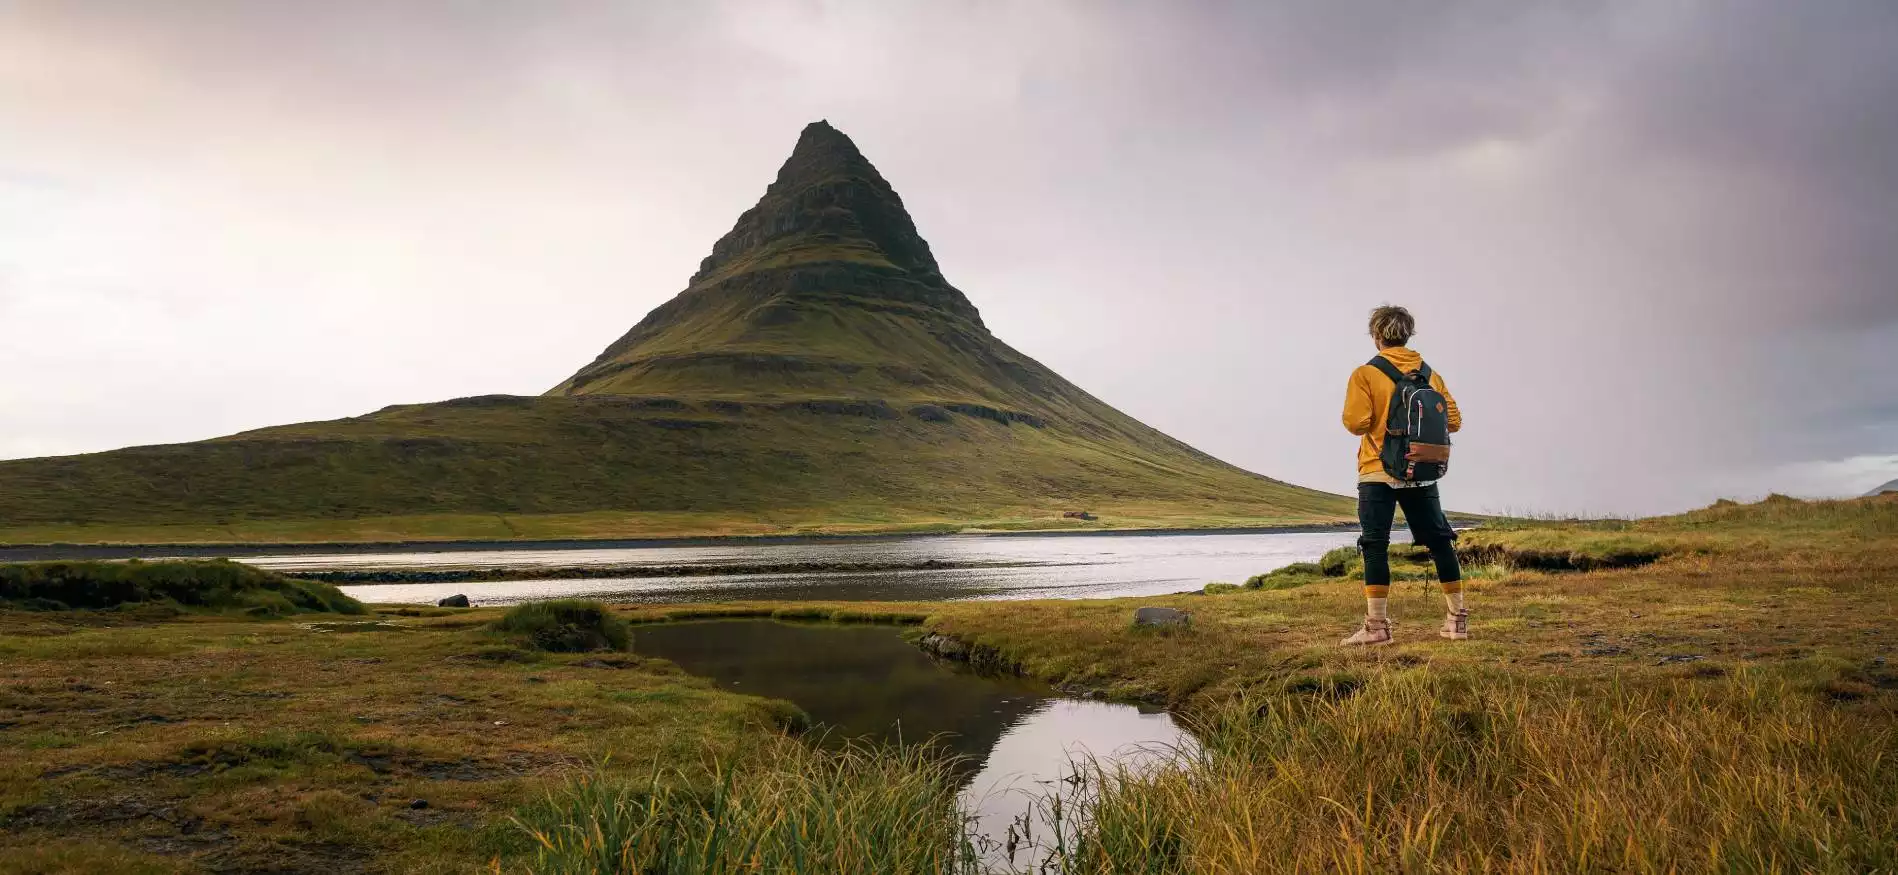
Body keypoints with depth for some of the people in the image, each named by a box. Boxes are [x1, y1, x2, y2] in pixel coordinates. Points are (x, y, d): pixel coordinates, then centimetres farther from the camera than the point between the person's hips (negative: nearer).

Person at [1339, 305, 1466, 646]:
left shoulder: (1365, 374, -7)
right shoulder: (1430, 374, 6)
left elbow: (1355, 422, -16)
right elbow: (1454, 420, 4)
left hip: (1378, 473, -4)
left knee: (1375, 546, -3)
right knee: (1440, 542, 12)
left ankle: (1377, 625, -8)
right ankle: (1457, 618, 17)